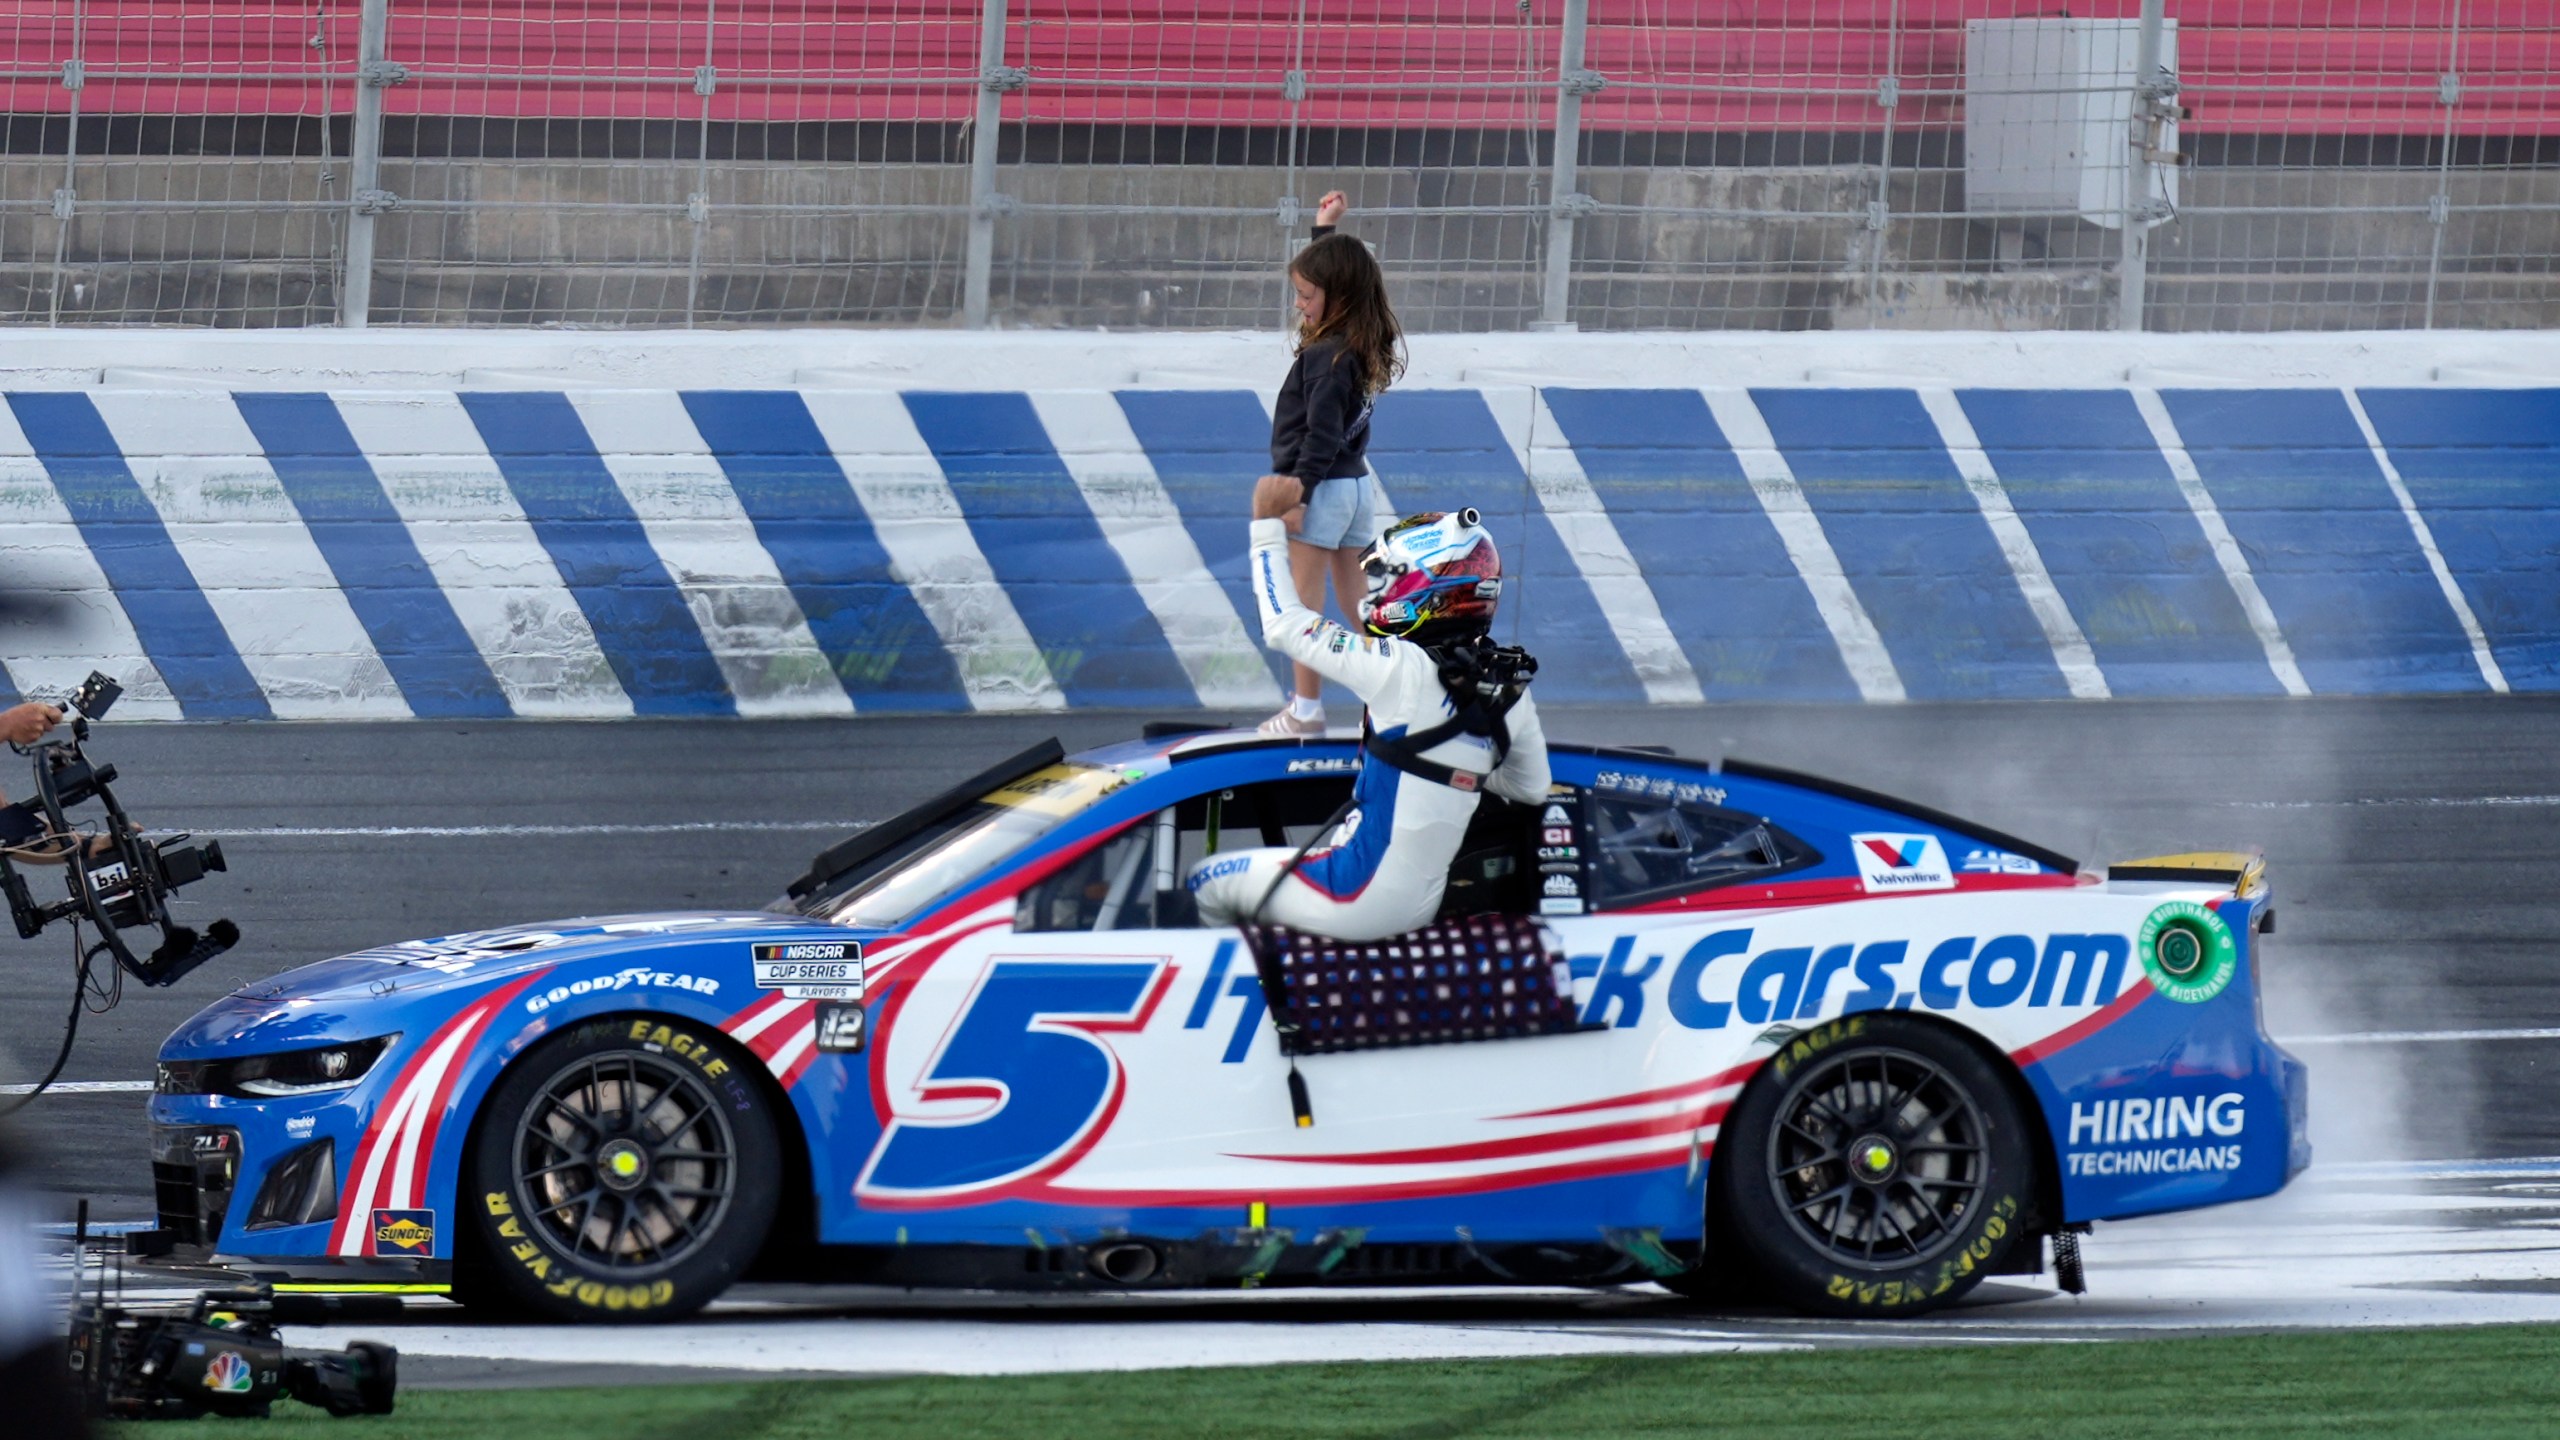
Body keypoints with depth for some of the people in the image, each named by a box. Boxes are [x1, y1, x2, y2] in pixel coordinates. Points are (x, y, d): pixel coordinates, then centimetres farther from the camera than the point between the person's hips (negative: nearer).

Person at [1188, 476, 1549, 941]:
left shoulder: (1401, 668, -21)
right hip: (1420, 905, 7)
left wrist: (1267, 527, 0)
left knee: (1206, 881, 13)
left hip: (1361, 900, -7)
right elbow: (1531, 788, 15)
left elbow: (1285, 626, -11)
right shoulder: (1508, 688, 0)